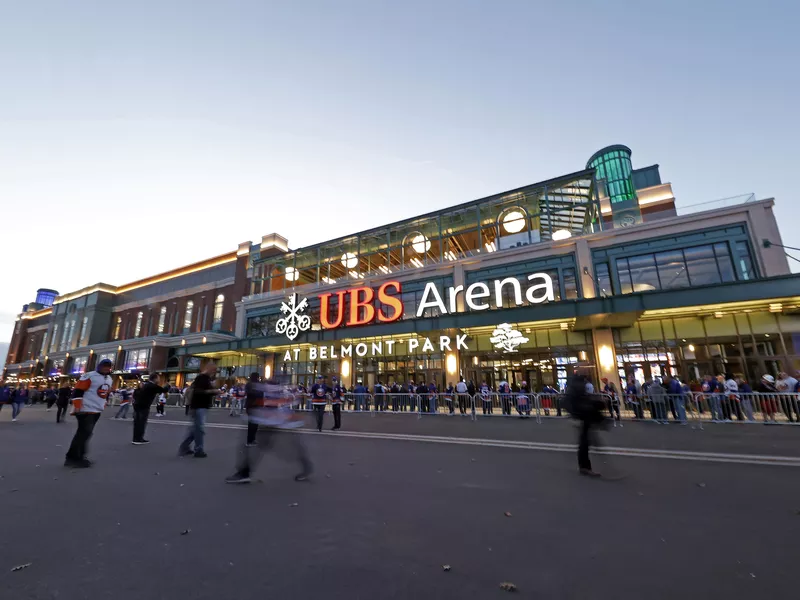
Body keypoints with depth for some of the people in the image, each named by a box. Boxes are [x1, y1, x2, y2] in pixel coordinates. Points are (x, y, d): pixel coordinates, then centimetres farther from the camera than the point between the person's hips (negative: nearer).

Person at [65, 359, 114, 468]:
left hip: (97, 411, 9)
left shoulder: (109, 379, 15)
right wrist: (77, 405, -20)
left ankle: (79, 456, 22)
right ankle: (73, 458, -4)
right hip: (85, 409, -8)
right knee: (84, 432, -11)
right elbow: (78, 391, -15)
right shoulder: (89, 376, -12)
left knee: (86, 432, 14)